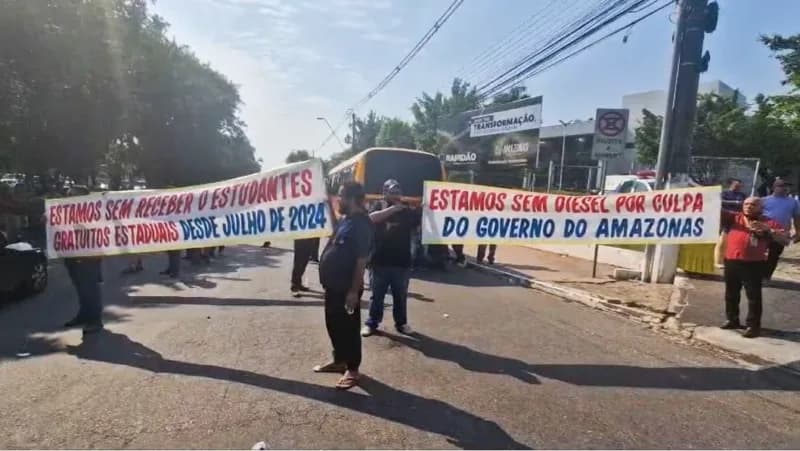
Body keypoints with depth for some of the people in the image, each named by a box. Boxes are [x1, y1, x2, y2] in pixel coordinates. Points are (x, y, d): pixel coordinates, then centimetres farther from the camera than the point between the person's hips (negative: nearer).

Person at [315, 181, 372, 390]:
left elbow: (361, 260, -23)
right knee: (333, 324, 19)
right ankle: (339, 360, 36)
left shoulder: (361, 224, -20)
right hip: (334, 285, 10)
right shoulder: (345, 219, 11)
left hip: (347, 288, -10)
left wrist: (354, 290, -23)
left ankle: (353, 369, 16)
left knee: (348, 328, 2)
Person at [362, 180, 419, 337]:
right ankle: (371, 323, 20)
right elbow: (371, 218, -18)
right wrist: (393, 208, -24)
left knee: (400, 296, 12)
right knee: (377, 295, 9)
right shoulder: (378, 209, 3)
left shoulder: (407, 212, 6)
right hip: (380, 262, -1)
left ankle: (401, 323, 26)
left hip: (402, 263, 1)